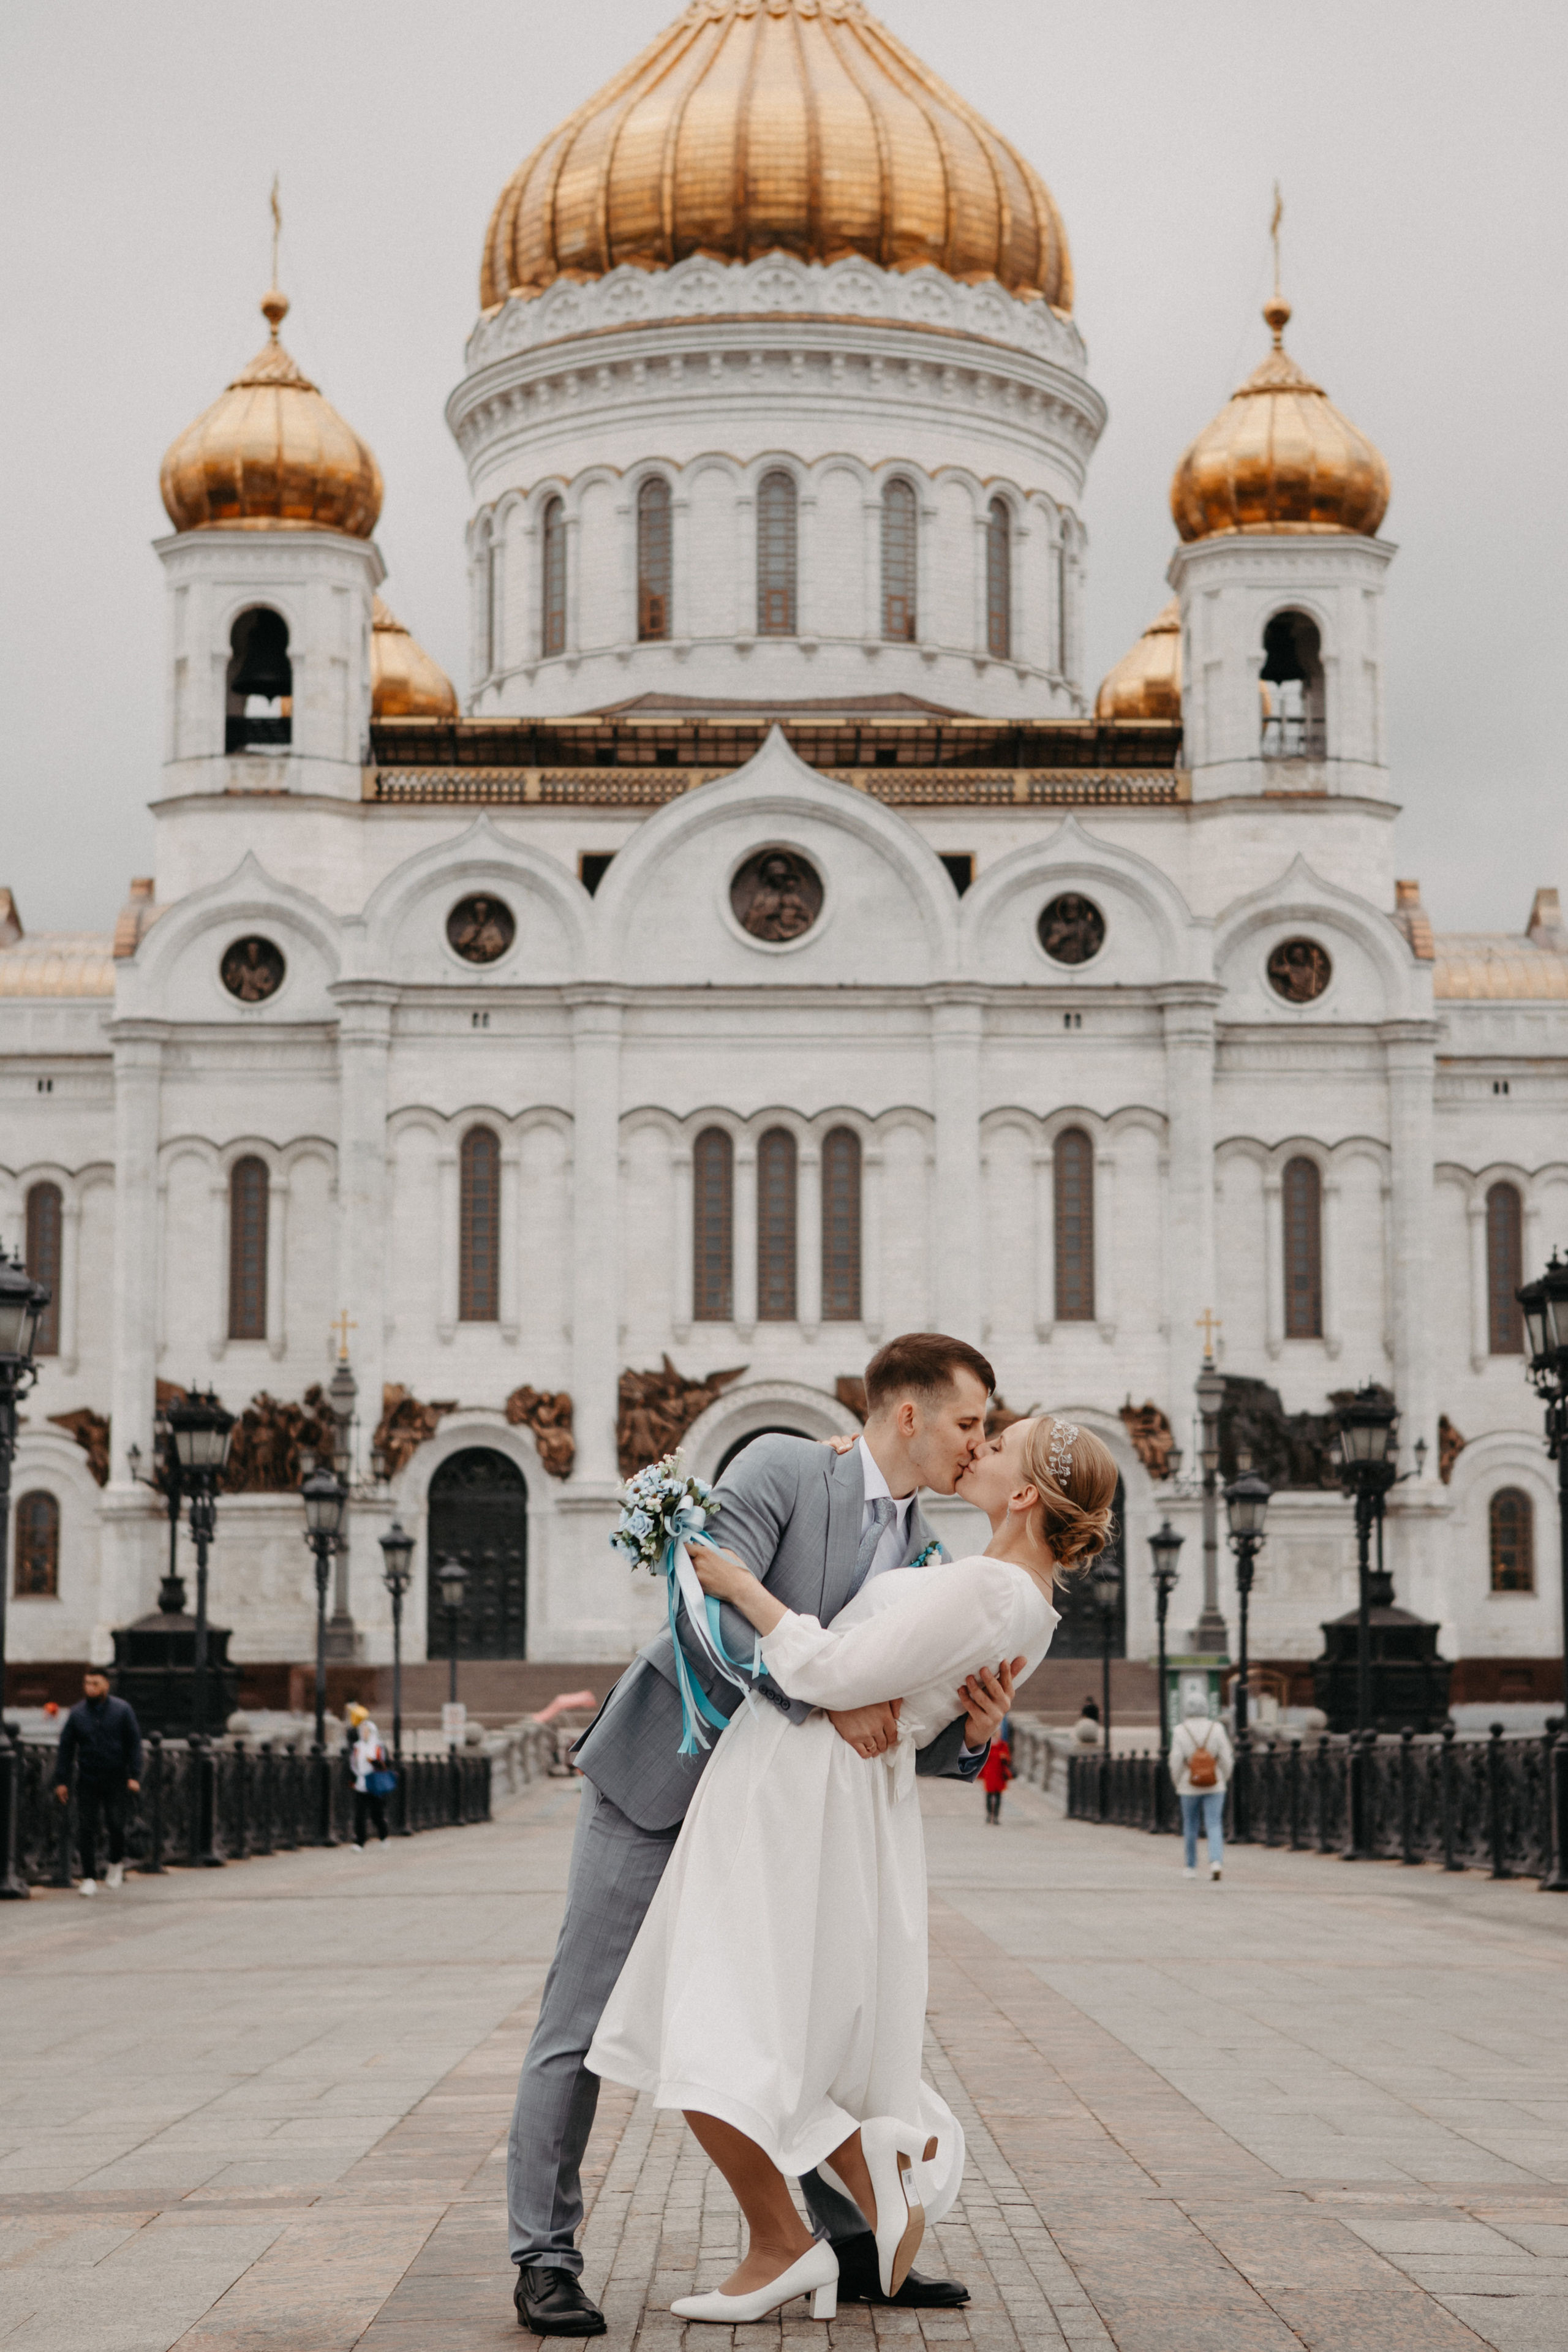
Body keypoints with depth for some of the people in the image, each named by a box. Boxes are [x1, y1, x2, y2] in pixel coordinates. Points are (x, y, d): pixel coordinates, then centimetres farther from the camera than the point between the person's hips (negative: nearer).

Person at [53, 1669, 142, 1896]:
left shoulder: (122, 1710, 1)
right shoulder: (77, 1714, 4)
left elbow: (134, 1743, 2)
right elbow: (65, 1748, 8)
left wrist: (134, 1776, -5)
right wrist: (61, 1781, 2)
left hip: (116, 1780, -1)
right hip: (87, 1781, 1)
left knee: (116, 1824, -9)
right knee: (86, 1829, -3)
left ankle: (116, 1863, 19)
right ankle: (89, 1878, 4)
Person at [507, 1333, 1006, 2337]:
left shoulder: (925, 1559, 3)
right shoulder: (781, 1467, -15)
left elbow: (913, 1740, 2)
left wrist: (975, 1731, -20)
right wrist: (825, 1693, -36)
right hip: (658, 1776, -6)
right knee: (584, 2023, -4)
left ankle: (853, 2246, 17)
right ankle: (546, 2256, 3)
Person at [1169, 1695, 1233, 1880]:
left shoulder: (1180, 1731, -9)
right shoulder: (1217, 1728, -7)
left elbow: (1176, 1761, -8)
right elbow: (1226, 1759, -5)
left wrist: (1178, 1783, 7)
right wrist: (1224, 1780, 11)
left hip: (1189, 1787, 0)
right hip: (1215, 1786, 0)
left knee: (1190, 1826, 14)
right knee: (1214, 1825, 0)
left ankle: (1190, 1867, 24)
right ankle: (1216, 1862, -20)